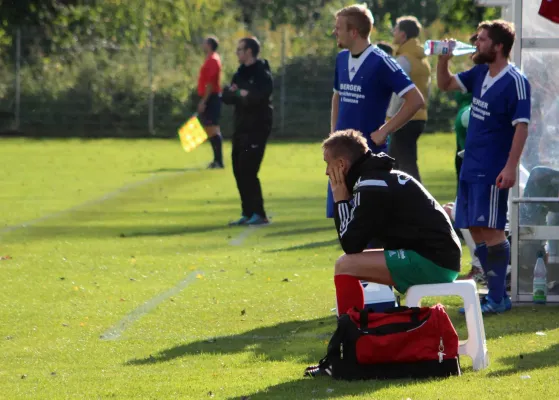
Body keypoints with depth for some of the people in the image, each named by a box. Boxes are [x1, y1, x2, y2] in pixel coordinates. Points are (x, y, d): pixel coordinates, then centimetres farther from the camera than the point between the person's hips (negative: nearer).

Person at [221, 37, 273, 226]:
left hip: (257, 128, -8)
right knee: (239, 170, 8)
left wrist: (240, 94, -14)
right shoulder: (240, 73, 15)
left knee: (248, 171, -13)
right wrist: (234, 92, -14)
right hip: (241, 128, 8)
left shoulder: (262, 74, -10)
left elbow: (257, 97, -26)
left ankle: (259, 214, -9)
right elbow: (226, 97, 7)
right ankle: (248, 213, 14)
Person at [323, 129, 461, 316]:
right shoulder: (386, 176, 17)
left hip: (431, 263, -10)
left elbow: (351, 245, -11)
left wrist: (341, 201, -1)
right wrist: (344, 201, 9)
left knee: (345, 267, -11)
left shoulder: (372, 186, -13)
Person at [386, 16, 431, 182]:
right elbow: (426, 90, 18)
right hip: (419, 117, 9)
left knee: (407, 166, -9)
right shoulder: (422, 59, 15)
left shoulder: (404, 59, -13)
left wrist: (390, 115, -11)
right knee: (392, 162, 17)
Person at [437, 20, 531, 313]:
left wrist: (510, 167, -23)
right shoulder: (480, 74, 11)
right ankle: (495, 292, 17)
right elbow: (445, 85, 23)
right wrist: (443, 59, 3)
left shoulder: (515, 82, -13)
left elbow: (521, 126, -17)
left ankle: (498, 298, -6)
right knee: (476, 231, 10)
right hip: (471, 166, 9)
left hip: (493, 172, -9)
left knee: (491, 231, -9)